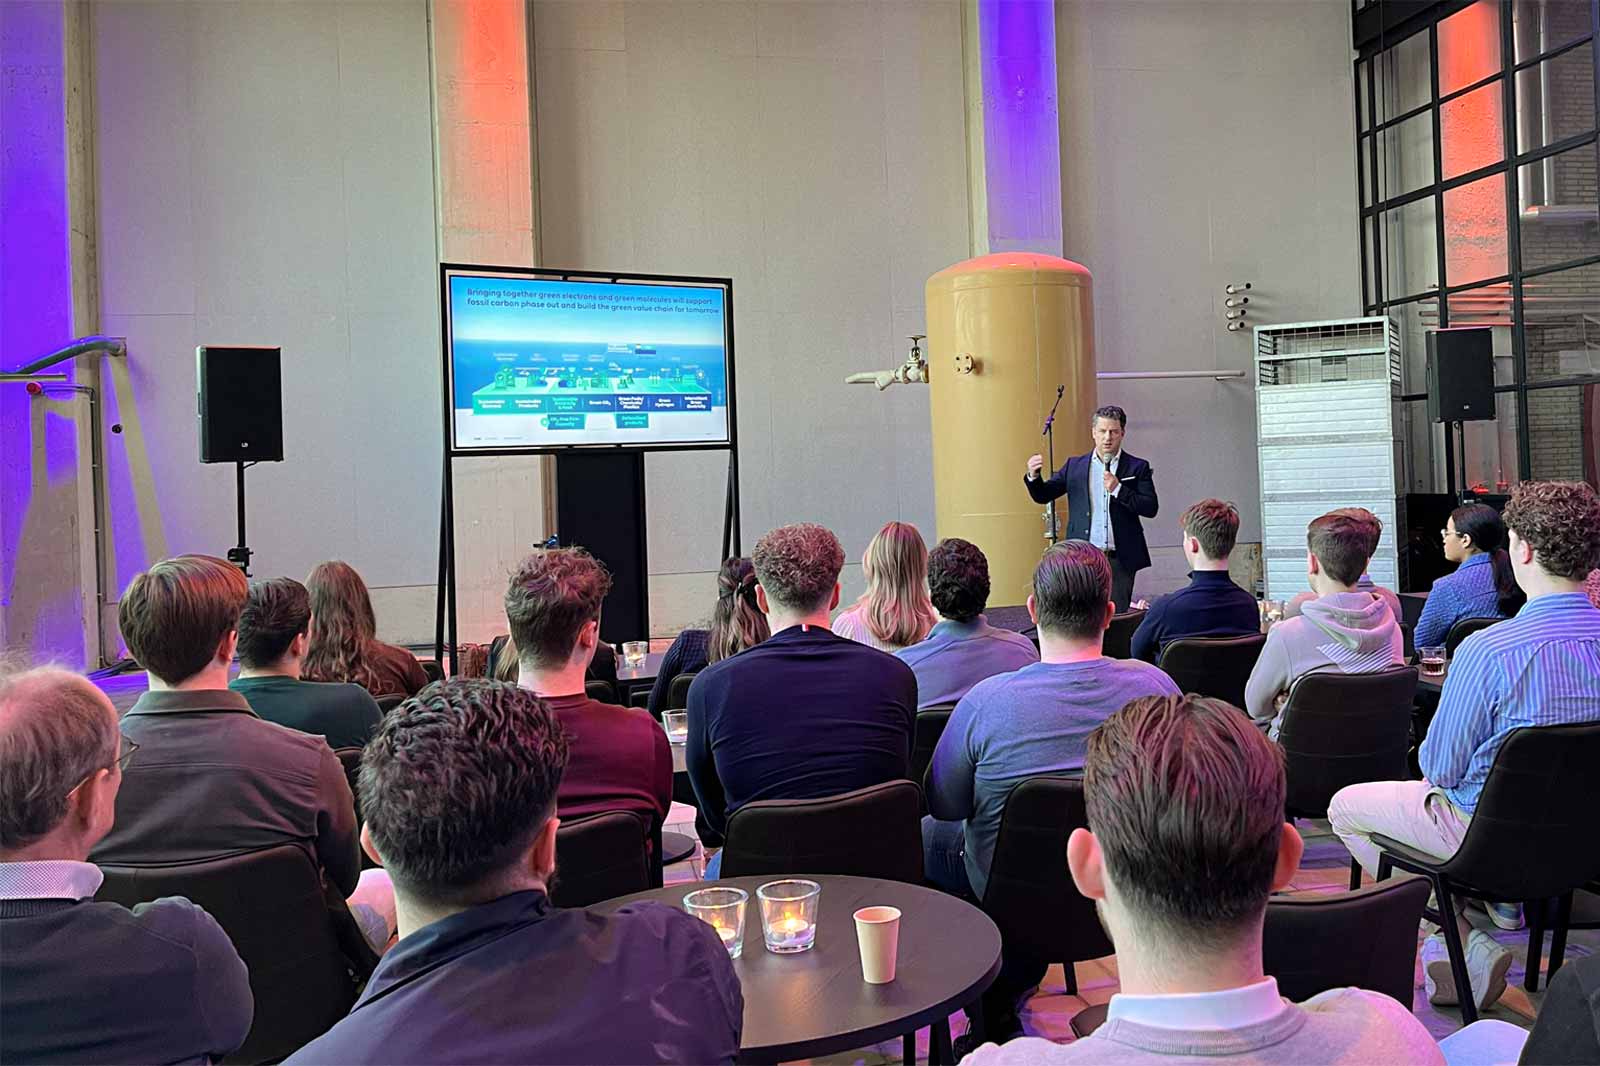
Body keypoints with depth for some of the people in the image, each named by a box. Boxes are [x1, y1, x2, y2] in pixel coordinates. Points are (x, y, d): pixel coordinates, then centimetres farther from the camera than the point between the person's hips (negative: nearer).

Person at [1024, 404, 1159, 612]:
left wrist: (1118, 489, -14)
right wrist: (1034, 476, -11)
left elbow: (1151, 508, -3)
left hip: (1119, 559, -1)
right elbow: (1043, 496, 9)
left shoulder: (1137, 467, 5)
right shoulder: (1075, 465, 10)